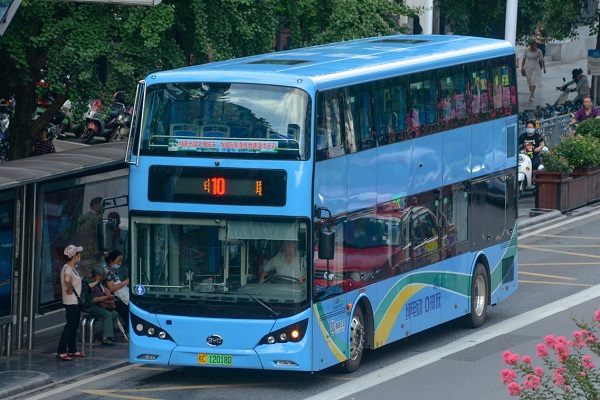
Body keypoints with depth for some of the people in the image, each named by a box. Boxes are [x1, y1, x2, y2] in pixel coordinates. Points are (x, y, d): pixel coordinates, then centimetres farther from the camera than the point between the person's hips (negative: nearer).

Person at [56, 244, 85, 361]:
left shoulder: (73, 268, 12)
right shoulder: (67, 268, -20)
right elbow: (67, 280, -40)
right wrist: (70, 289, -25)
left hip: (76, 301, 10)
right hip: (71, 302, -10)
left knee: (74, 325, 15)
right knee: (70, 325, -11)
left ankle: (72, 350, 23)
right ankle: (61, 351, -12)